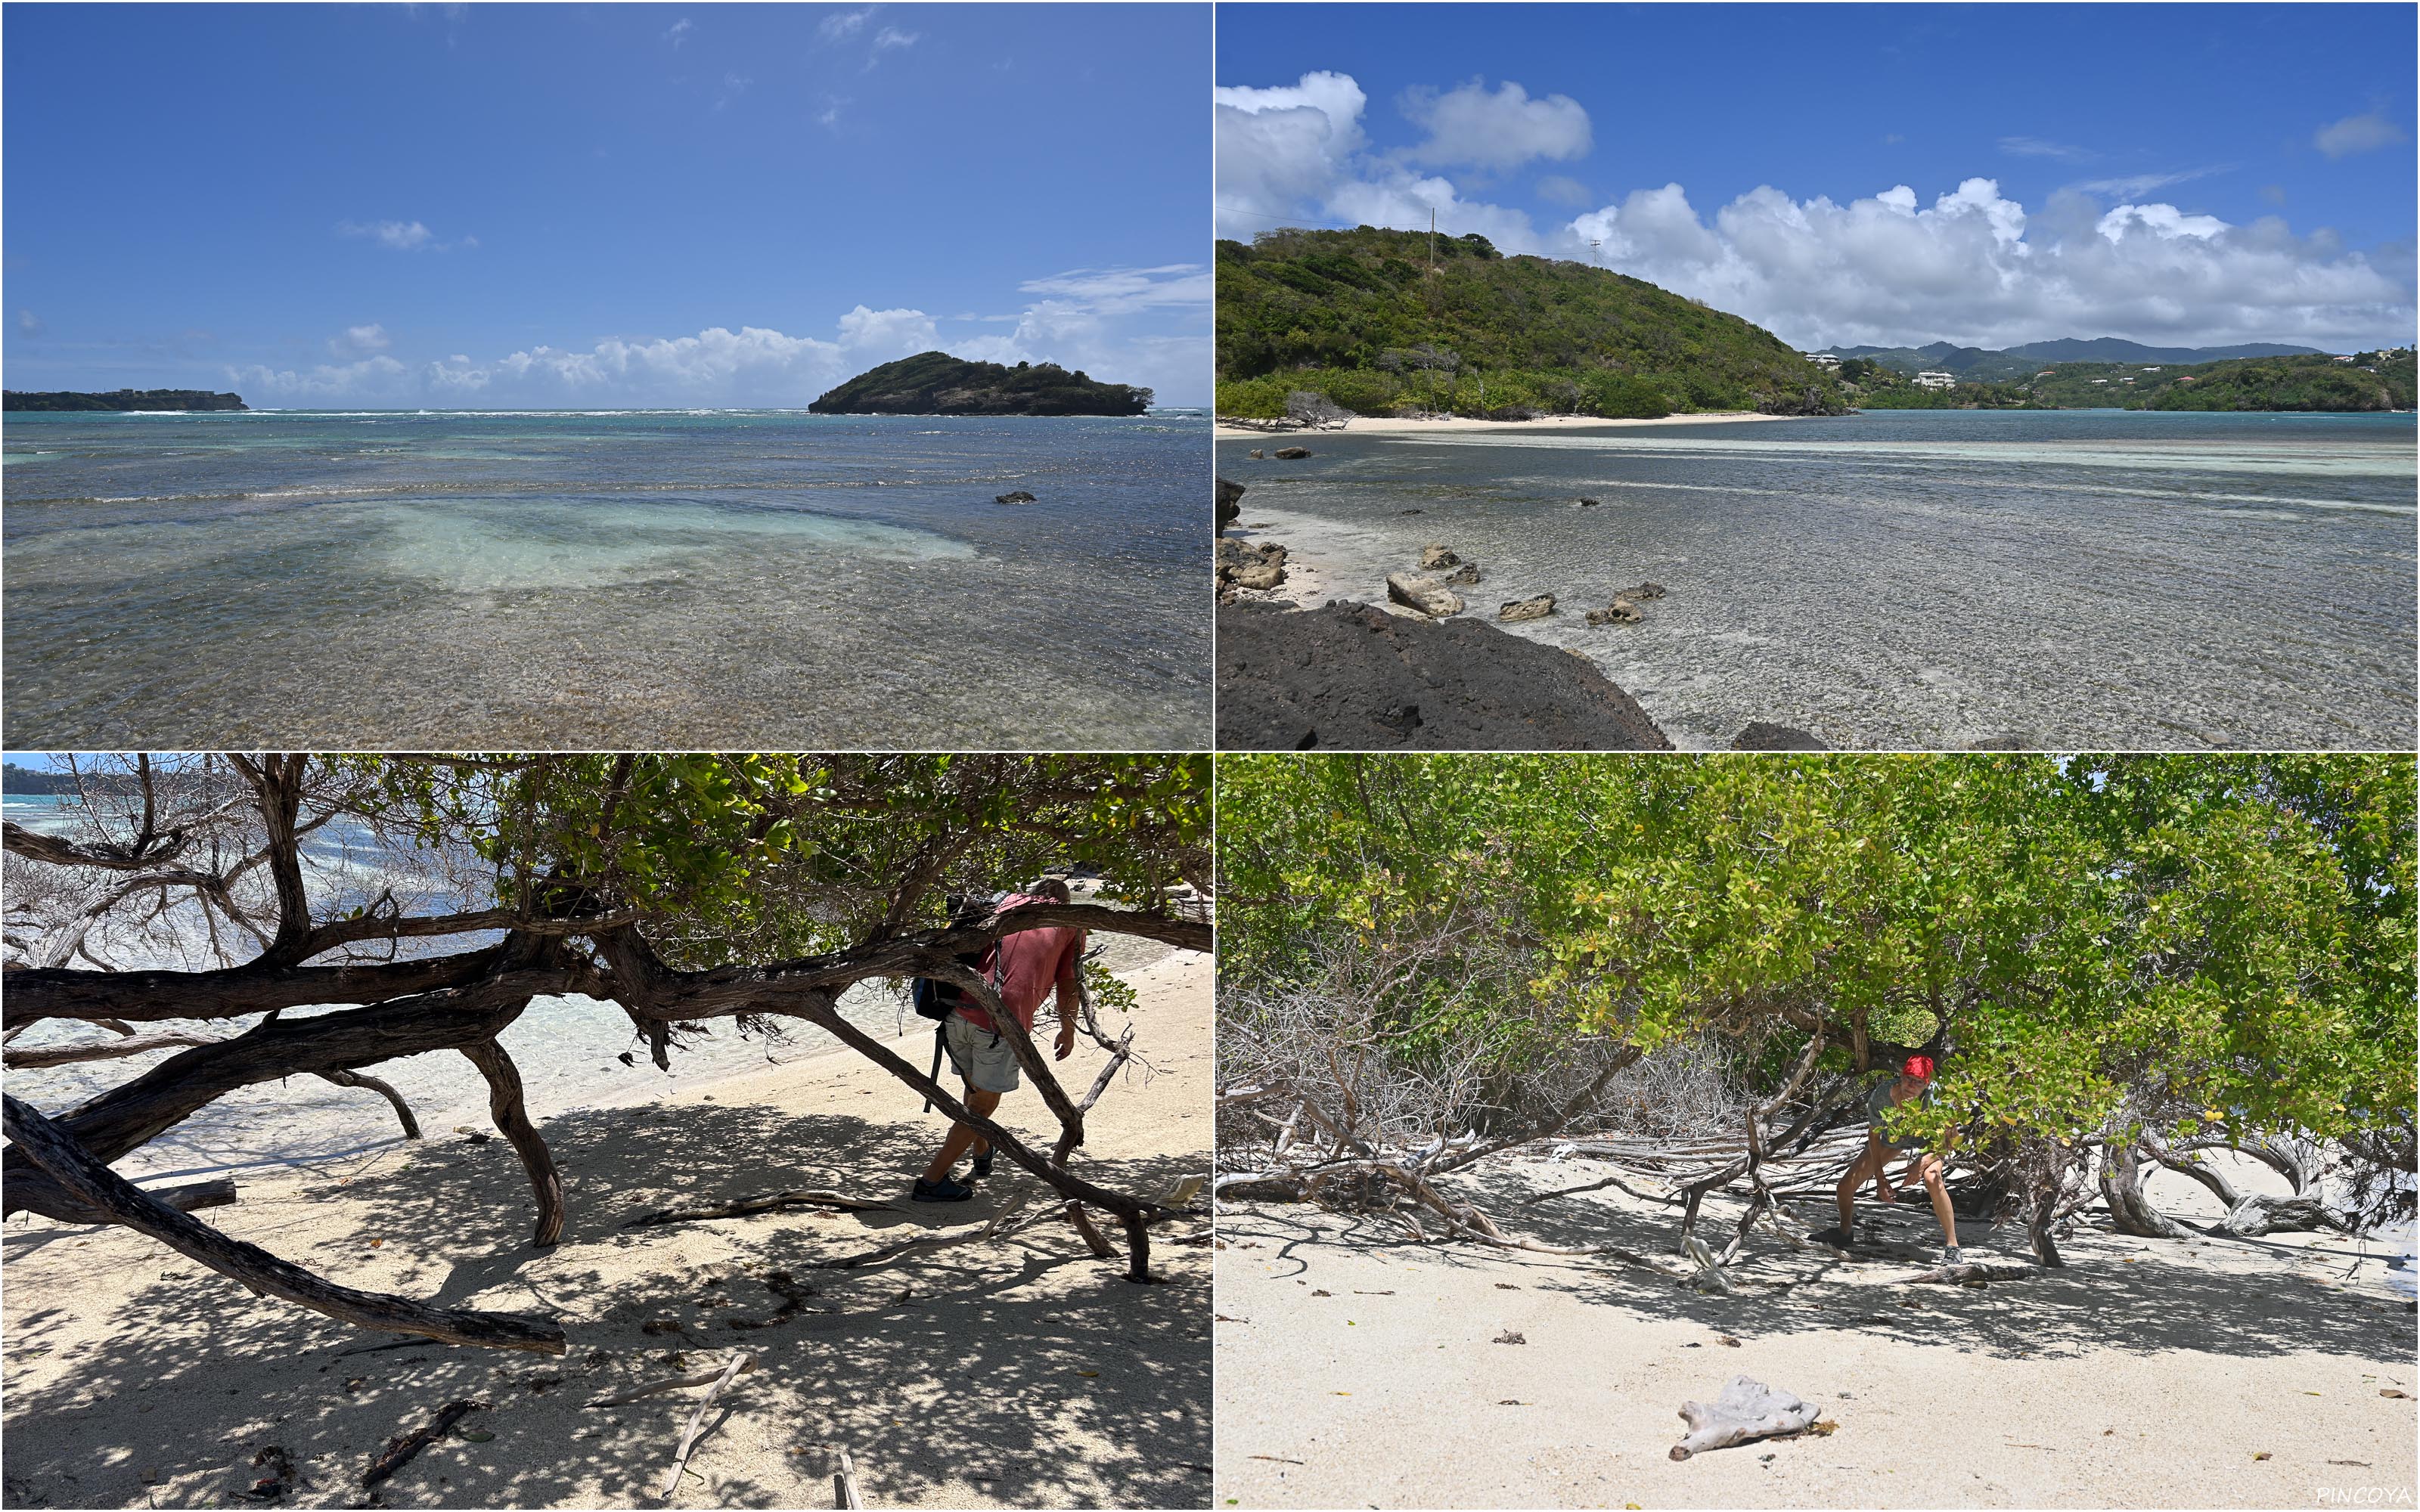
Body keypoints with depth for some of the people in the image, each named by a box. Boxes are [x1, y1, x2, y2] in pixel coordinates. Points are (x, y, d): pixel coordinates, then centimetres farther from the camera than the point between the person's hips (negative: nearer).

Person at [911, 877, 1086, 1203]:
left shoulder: (1009, 902, 24)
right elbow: (1068, 988, 12)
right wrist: (1068, 1032, 27)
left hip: (958, 1012, 5)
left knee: (973, 1088, 26)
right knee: (984, 1103, 9)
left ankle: (982, 1154, 48)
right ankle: (932, 1181, 6)